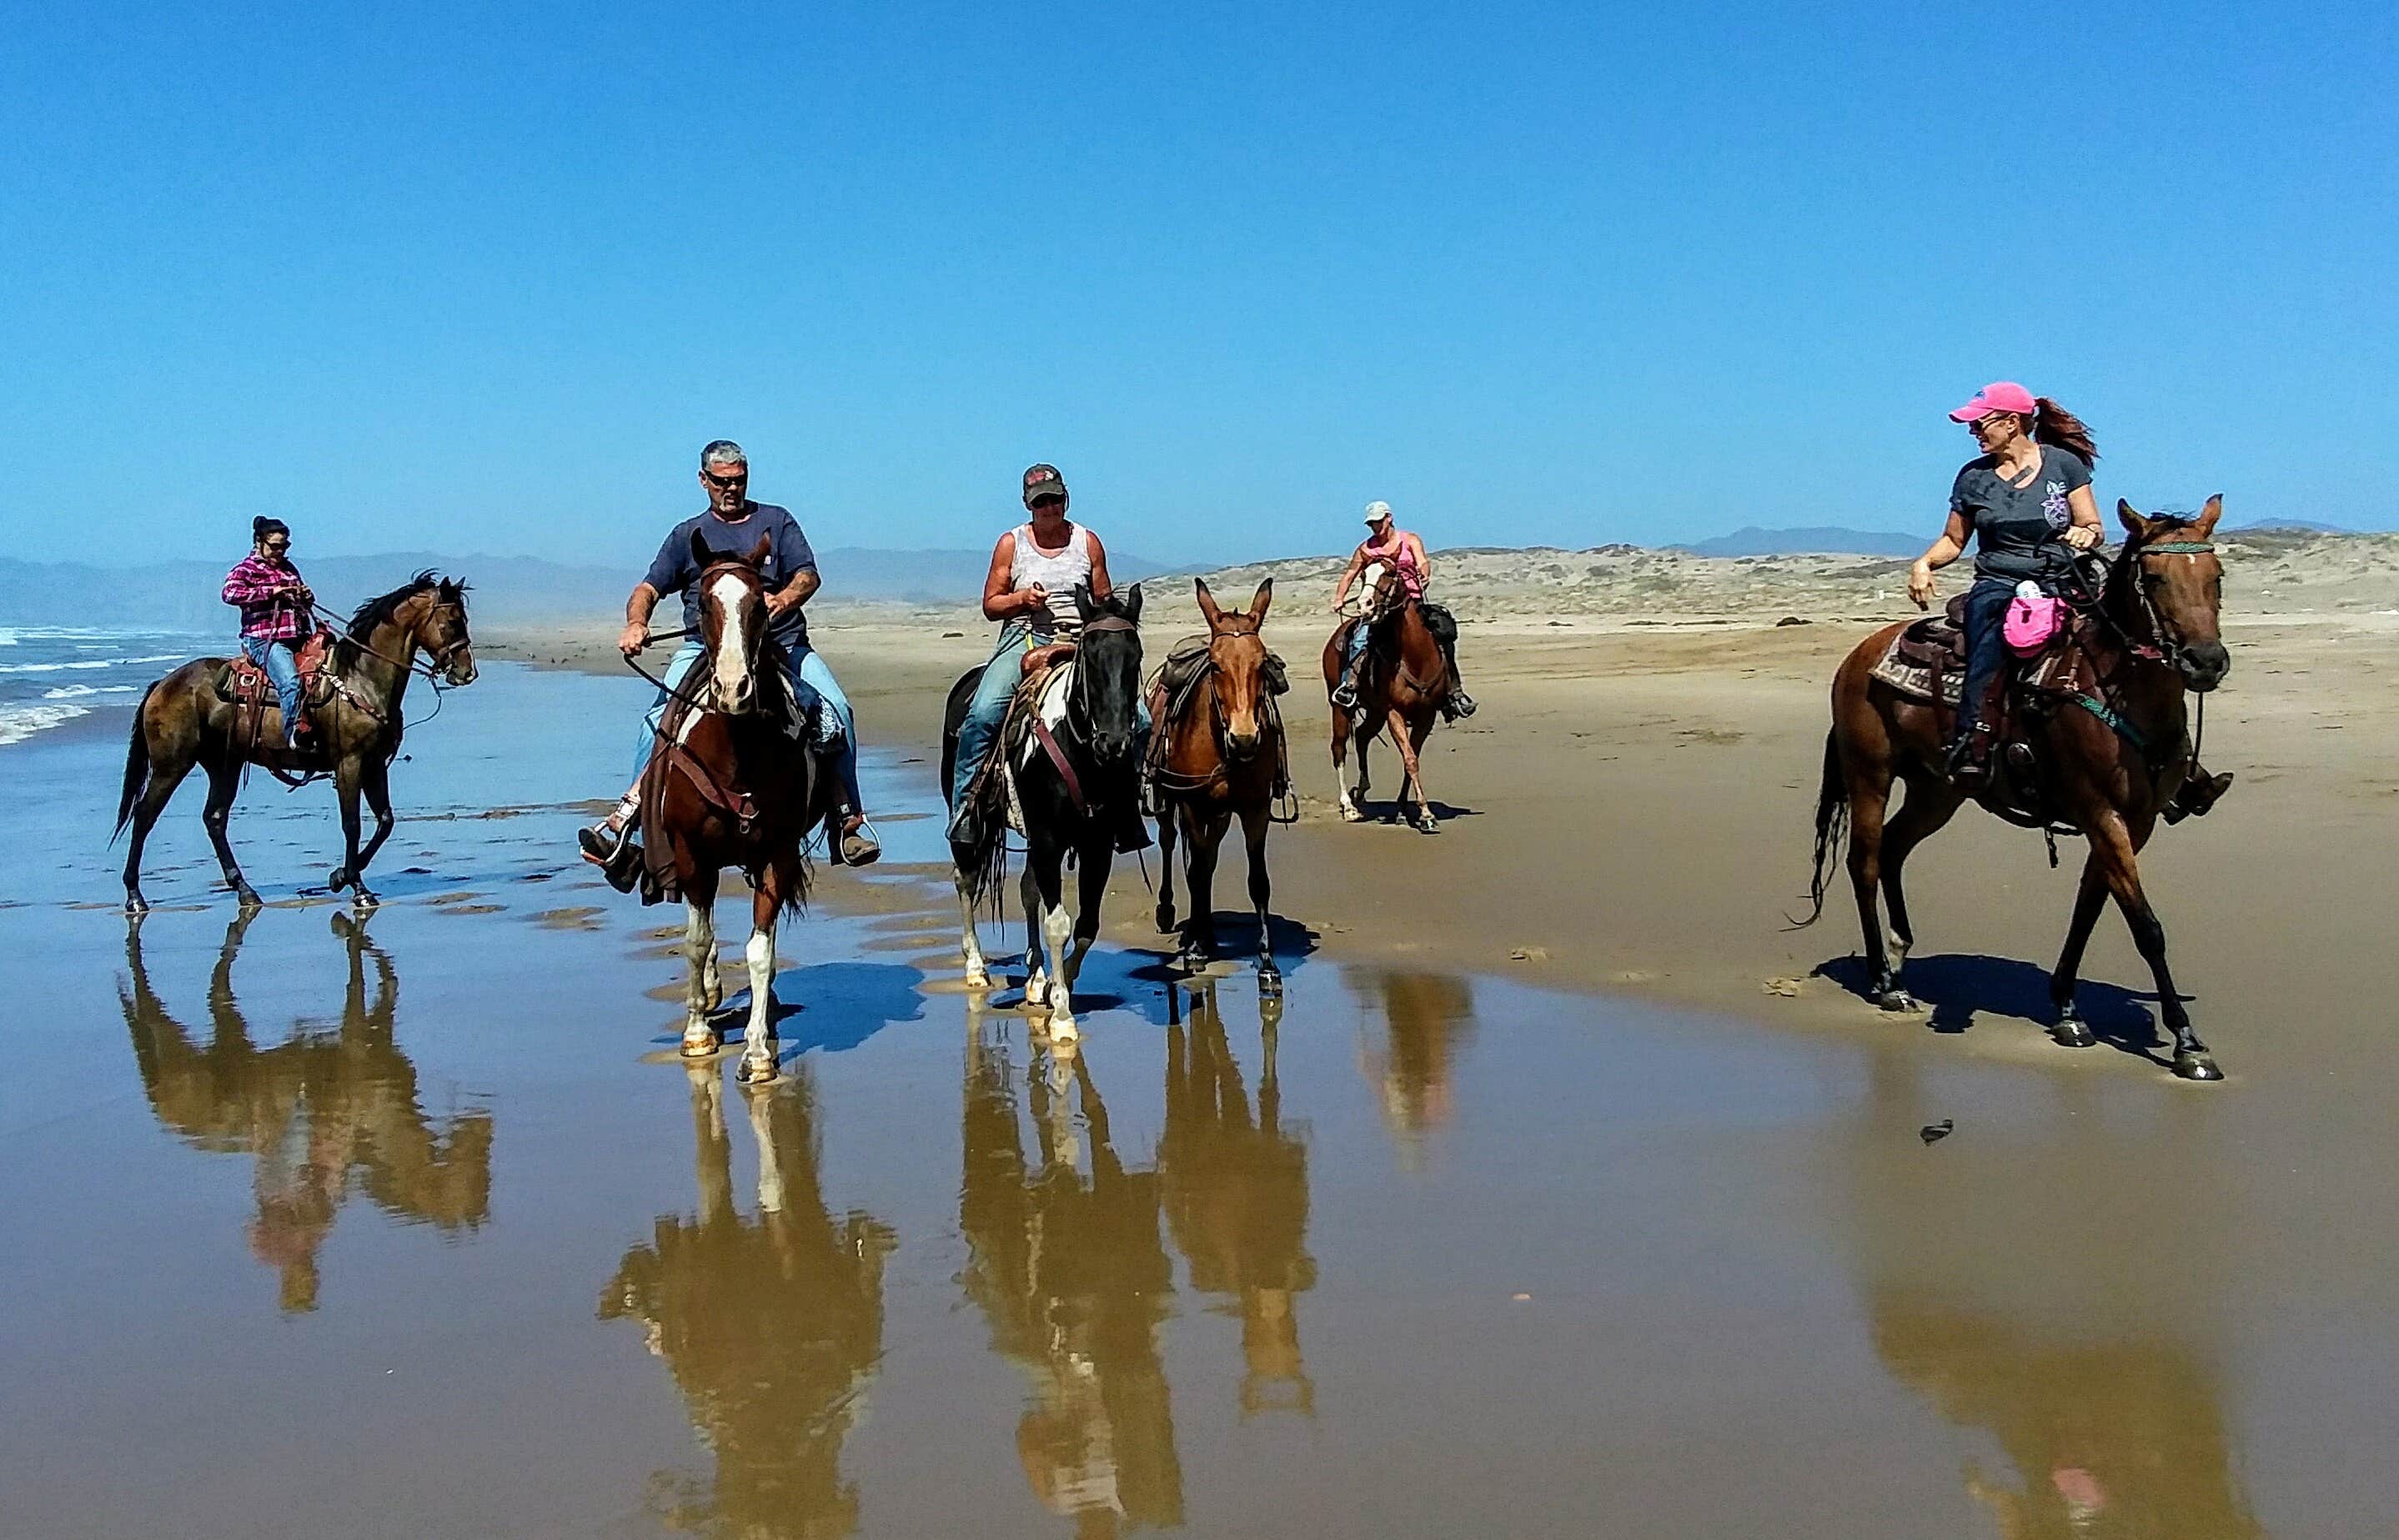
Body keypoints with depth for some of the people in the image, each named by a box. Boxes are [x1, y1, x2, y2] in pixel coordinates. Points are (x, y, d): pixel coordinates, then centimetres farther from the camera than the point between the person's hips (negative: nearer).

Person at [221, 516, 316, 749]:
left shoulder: (289, 569, 24)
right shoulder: (246, 569, 3)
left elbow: (304, 604, 36)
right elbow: (230, 593, -19)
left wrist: (306, 596, 11)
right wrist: (271, 591, -19)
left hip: (298, 639, 8)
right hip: (265, 640, -8)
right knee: (290, 681, -31)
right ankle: (295, 734, -35)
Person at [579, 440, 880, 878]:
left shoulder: (776, 521, 16)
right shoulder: (688, 535, 18)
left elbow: (808, 575, 3)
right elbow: (649, 588, 11)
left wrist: (784, 599, -20)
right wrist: (636, 625, -12)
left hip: (782, 644, 0)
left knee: (836, 709, -22)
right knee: (661, 717, -24)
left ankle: (849, 817, -13)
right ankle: (628, 815, -25)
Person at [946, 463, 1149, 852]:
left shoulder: (1087, 541, 11)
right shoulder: (1011, 543, 7)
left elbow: (1105, 601, 15)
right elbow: (990, 605, 9)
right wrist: (1023, 598, -11)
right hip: (1023, 639, -2)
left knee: (1139, 718, -14)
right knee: (982, 714, -27)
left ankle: (1124, 804, 2)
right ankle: (965, 806, -15)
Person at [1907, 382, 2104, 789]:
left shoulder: (2064, 464, 7)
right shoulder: (1974, 477, 11)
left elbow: (2094, 528, 9)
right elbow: (1953, 540, 18)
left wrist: (2086, 534, -15)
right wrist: (1924, 563, -2)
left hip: (2060, 585, 1)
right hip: (1996, 586, -1)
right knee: (1990, 643, -32)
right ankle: (1972, 742, -41)